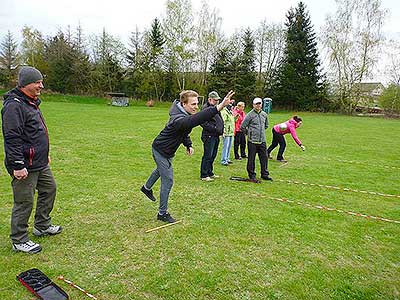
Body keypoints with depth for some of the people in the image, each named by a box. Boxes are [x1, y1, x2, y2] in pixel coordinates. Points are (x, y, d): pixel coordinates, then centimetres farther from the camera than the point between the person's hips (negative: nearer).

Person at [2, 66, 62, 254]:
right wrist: (18, 165, -25)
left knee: (49, 189, 20)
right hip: (24, 167, -10)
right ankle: (19, 241, 17)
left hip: (39, 164, 10)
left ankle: (42, 226, 36)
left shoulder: (31, 102, 14)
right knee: (24, 202, 1)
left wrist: (44, 154, 26)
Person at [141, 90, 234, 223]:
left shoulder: (186, 114, -8)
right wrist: (220, 106, -71)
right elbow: (196, 119, -61)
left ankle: (147, 187, 60)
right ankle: (162, 213, 7)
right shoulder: (178, 119, -40)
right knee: (168, 181, -7)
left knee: (161, 169, 32)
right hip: (161, 151, -10)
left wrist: (188, 145, 3)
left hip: (167, 151, 10)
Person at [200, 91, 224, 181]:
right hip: (209, 136, -9)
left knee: (213, 156, 15)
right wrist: (215, 128, -18)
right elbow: (204, 123, -20)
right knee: (207, 156, -5)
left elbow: (220, 120, 27)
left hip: (216, 136, 9)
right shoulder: (206, 108, -11)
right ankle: (204, 175, 3)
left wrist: (221, 130, 11)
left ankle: (210, 173, 26)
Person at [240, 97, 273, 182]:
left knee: (264, 158, 8)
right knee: (251, 159, 2)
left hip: (262, 141, 5)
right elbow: (242, 127, -5)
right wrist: (249, 133, 4)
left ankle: (265, 174, 22)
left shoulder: (264, 114, 10)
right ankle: (252, 175, 13)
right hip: (252, 141, -5)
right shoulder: (250, 115, -8)